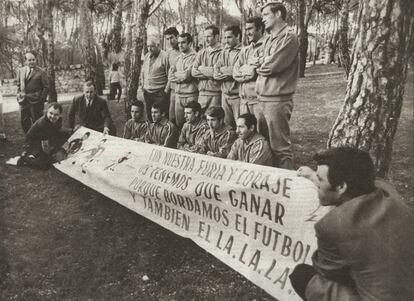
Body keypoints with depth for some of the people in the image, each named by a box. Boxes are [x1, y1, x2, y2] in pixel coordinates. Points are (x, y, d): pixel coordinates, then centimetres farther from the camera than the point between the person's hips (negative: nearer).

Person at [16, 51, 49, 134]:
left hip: (36, 102, -5)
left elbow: (46, 87, -5)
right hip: (23, 102, 5)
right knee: (24, 121, 11)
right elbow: (18, 84, 19)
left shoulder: (41, 72, -4)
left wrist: (42, 99, -10)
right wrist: (19, 95, 10)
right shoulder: (20, 71, 12)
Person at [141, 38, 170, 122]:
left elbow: (170, 74, -10)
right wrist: (143, 84, 13)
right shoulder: (147, 56, 12)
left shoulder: (164, 56, -9)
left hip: (161, 92, -6)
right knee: (149, 114, 13)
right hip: (147, 91, 6)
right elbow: (143, 72, 21)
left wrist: (167, 88, -11)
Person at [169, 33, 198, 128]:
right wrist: (181, 76, -9)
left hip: (190, 95, -6)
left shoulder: (194, 57, -7)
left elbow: (187, 75, -16)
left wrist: (176, 74, 1)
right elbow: (170, 76, 8)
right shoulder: (178, 58, 15)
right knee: (178, 124, 10)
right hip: (178, 94, 6)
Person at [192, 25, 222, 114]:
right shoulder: (201, 52, 14)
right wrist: (211, 74, -7)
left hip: (216, 93, -4)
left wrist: (202, 69, -2)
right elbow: (193, 72, 4)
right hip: (202, 92, 5)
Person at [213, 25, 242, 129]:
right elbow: (215, 74, 8)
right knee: (226, 124, 10)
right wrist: (229, 73, -12)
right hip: (225, 94, 6)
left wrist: (223, 70, -3)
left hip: (237, 94, -6)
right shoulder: (224, 52, 16)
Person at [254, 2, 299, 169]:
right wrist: (264, 63, -5)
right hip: (262, 98, 9)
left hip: (277, 100, -8)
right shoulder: (268, 40, 18)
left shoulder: (289, 38, -9)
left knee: (280, 147, -2)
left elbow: (271, 66, -16)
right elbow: (257, 64, 13)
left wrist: (260, 64, 2)